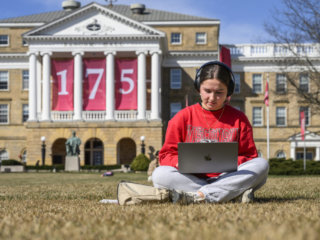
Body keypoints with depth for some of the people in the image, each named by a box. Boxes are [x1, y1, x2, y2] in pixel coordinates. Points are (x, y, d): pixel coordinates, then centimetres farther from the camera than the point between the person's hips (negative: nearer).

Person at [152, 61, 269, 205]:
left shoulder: (238, 119, 10)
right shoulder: (183, 117, 8)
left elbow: (250, 157, 9)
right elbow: (167, 155, 6)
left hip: (227, 177, 1)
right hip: (192, 178, 0)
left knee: (261, 164, -25)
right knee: (159, 175, -29)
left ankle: (196, 196, -33)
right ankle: (234, 194, -33)